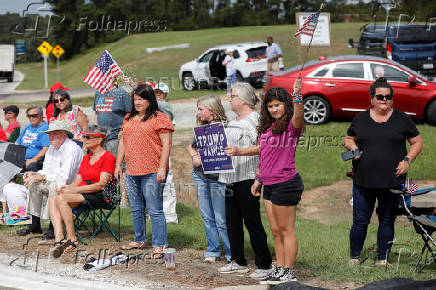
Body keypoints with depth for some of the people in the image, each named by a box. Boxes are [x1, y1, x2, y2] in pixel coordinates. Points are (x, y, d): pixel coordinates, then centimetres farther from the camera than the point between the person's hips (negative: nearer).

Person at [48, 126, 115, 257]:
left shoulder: (108, 157, -3)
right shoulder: (86, 158, 24)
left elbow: (101, 185, -12)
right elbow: (78, 180, 19)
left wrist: (75, 189, -15)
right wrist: (68, 187, -5)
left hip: (99, 196, -8)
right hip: (82, 192, 8)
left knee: (62, 198, -30)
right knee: (52, 199, -20)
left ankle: (72, 239, -26)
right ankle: (58, 240, -35)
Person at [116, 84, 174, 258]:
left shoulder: (159, 118, -7)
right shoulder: (129, 118, 16)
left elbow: (166, 144, -11)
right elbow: (123, 141, 21)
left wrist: (162, 167, -16)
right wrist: (118, 163, 15)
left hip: (152, 172, -7)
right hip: (132, 172, 7)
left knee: (155, 210, -7)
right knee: (136, 209, 16)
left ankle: (159, 245, -4)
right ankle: (139, 240, 28)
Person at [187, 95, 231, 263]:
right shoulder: (202, 127, 11)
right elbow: (191, 146, 22)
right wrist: (194, 157, 2)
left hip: (217, 178, -7)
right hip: (199, 175, 7)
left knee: (221, 219, -5)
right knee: (207, 216, 11)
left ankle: (232, 253, 4)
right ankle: (213, 250, 21)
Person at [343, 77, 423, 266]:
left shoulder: (402, 119, 4)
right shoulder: (360, 119, 8)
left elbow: (417, 142, 10)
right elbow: (348, 139, 19)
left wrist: (407, 160, -4)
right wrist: (352, 147, -3)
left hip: (392, 182, 0)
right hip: (363, 182, 1)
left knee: (387, 221, 6)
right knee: (360, 221, 2)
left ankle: (382, 259, 16)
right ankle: (354, 258, 15)